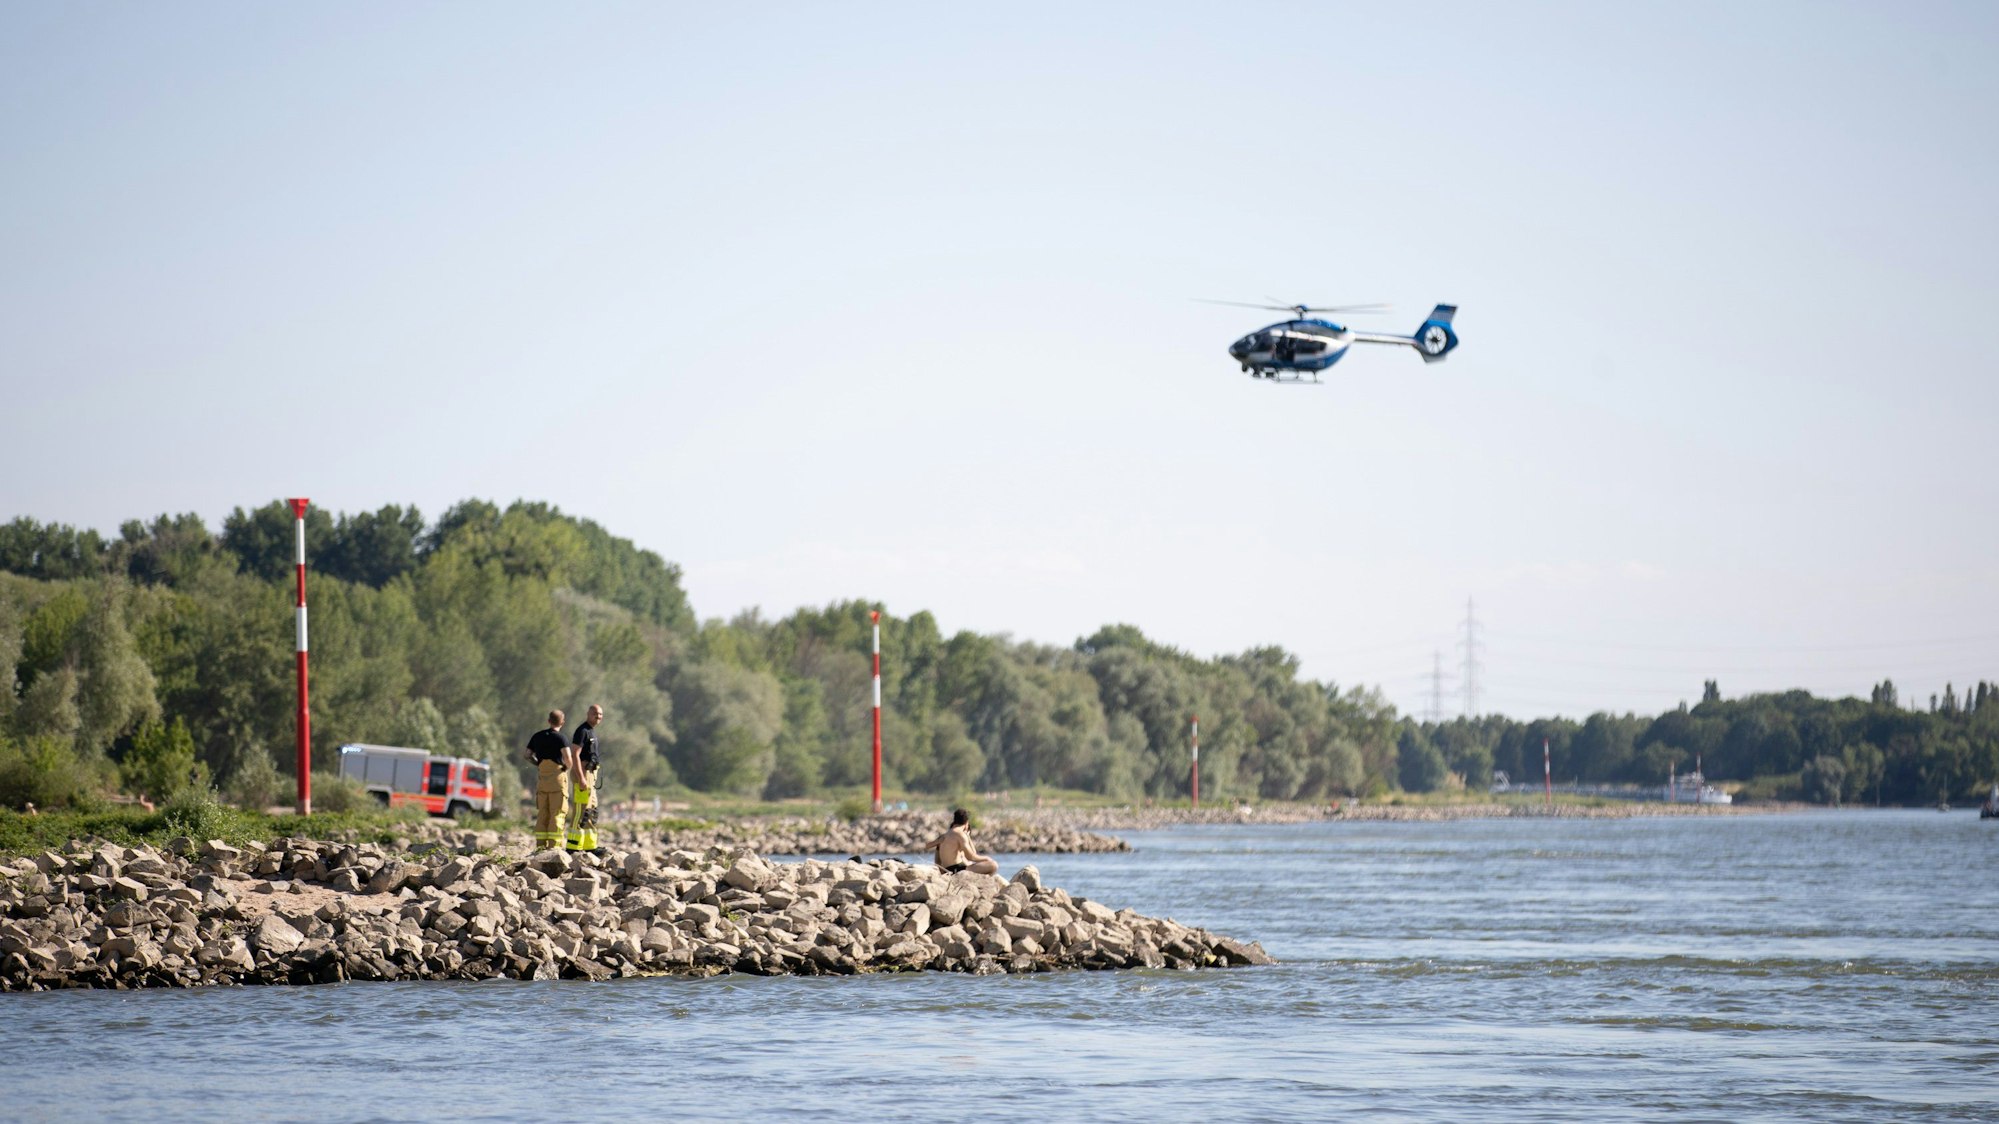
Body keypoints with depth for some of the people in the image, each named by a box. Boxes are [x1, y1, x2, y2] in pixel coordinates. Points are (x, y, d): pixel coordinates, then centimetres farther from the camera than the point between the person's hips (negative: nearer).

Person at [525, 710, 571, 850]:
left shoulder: (538, 736, 9)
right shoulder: (561, 738, -8)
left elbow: (528, 755, 12)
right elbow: (567, 758, -20)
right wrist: (567, 768, -1)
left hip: (542, 776, 5)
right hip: (557, 775, -5)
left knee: (542, 812, 10)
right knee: (558, 812, -2)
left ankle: (541, 844, 7)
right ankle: (554, 844, -8)